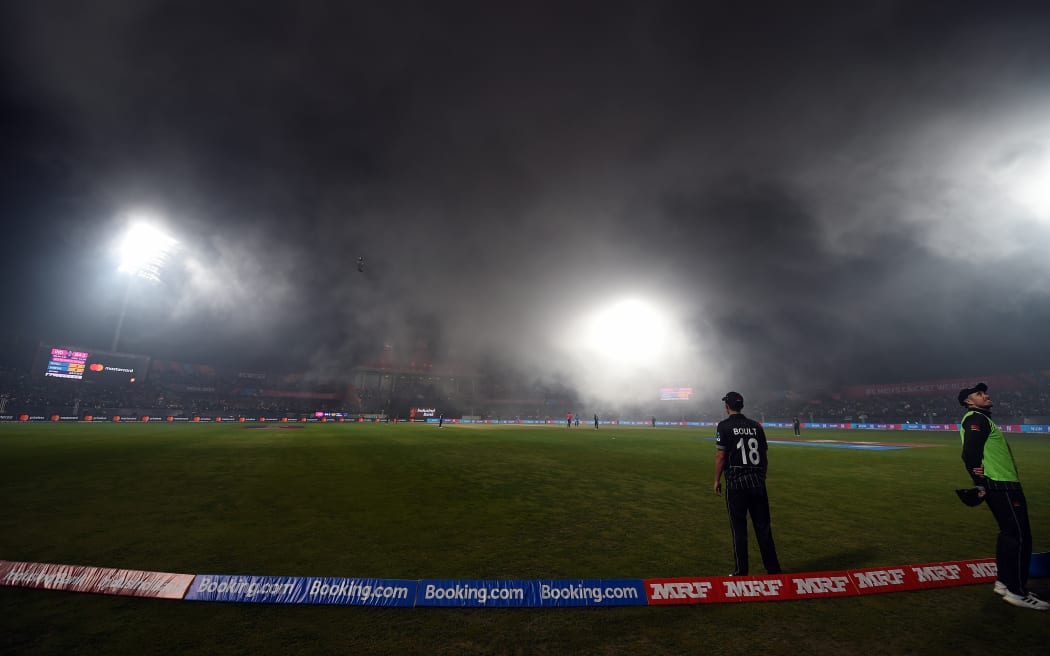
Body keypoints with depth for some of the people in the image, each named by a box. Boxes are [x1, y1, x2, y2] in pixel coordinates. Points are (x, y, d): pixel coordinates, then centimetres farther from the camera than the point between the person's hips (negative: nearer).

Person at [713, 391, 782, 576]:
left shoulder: (724, 426, -6)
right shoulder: (756, 425, 9)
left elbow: (721, 456, -9)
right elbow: (765, 455, 10)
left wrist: (717, 480, 0)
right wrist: (761, 478, 20)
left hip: (736, 482, -4)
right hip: (757, 481, 5)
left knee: (739, 528, 3)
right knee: (763, 526, 12)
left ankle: (741, 573, 11)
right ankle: (774, 570, 19)